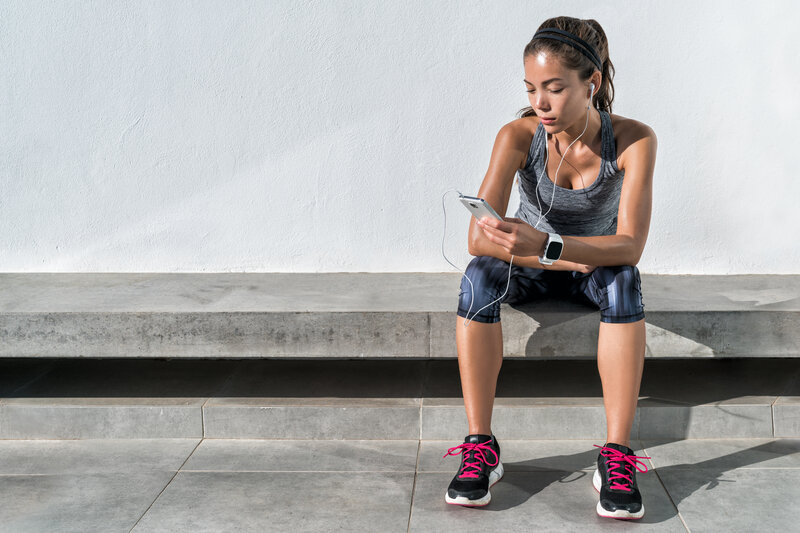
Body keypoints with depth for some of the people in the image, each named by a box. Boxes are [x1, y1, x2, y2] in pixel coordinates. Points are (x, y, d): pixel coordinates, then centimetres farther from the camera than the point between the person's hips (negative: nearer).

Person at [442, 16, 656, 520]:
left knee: (624, 281, -35)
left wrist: (546, 244, -45)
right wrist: (559, 259, -34)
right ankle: (481, 446, -28)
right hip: (532, 269, 1)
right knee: (480, 275, -32)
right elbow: (480, 239, -28)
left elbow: (630, 246, -31)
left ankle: (617, 455, -32)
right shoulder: (518, 136, -21)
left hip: (598, 266, 0)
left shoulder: (634, 139, -23)